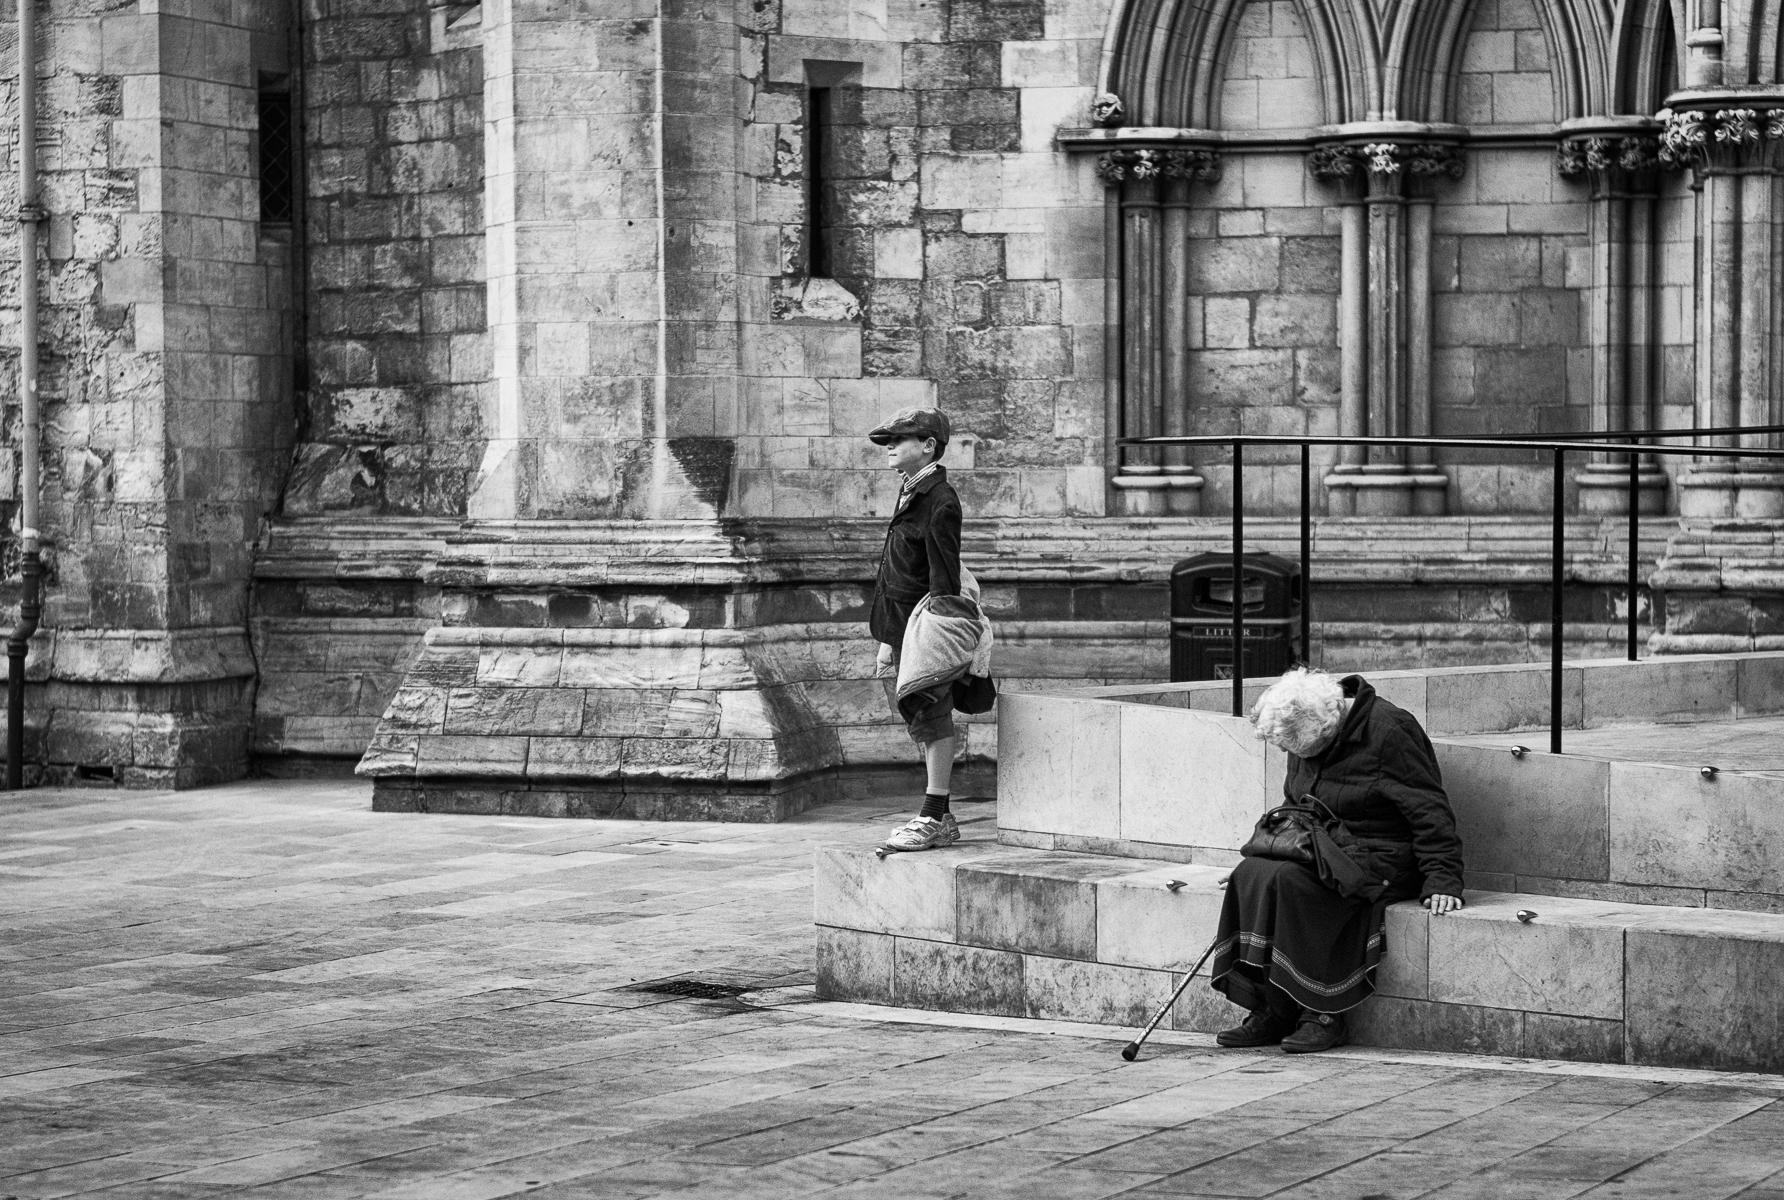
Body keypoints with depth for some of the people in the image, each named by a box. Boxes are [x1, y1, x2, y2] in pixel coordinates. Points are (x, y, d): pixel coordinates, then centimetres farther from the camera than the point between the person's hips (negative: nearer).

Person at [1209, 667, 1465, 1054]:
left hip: (1382, 858, -8)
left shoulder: (1389, 732, -16)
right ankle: (1269, 1012, -18)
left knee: (1288, 881, -30)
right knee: (1250, 874, -18)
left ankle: (1325, 1015, -25)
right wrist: (1275, 842, 12)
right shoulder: (1305, 746, 8)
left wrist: (1441, 880, -21)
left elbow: (1430, 812, -17)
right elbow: (1295, 804, 25)